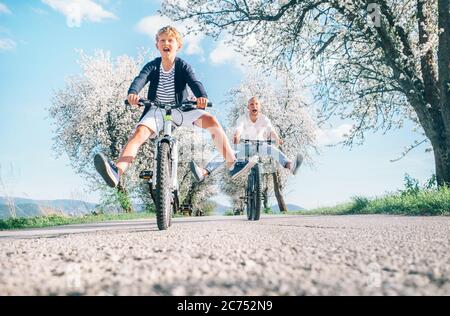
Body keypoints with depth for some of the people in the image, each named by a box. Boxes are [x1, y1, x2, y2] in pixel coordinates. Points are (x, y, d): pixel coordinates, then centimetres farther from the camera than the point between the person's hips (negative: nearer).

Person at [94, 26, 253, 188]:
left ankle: (232, 165, -19)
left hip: (180, 109, 1)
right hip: (157, 110, 0)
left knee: (211, 121, -20)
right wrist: (133, 93, -43)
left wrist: (202, 96, -42)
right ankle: (116, 172, -46)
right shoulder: (152, 66, 0)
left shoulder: (182, 66, -1)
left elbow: (194, 82, -18)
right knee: (139, 133, -29)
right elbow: (140, 79, -19)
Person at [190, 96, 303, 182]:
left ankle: (290, 166, -61)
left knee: (273, 149, -35)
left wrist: (277, 138, -47)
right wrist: (236, 136, -51)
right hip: (244, 146, 0)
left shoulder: (264, 119, -2)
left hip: (260, 145, 0)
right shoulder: (242, 118, -3)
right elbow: (238, 128, -25)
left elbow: (271, 130, -22)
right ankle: (204, 173, -46)